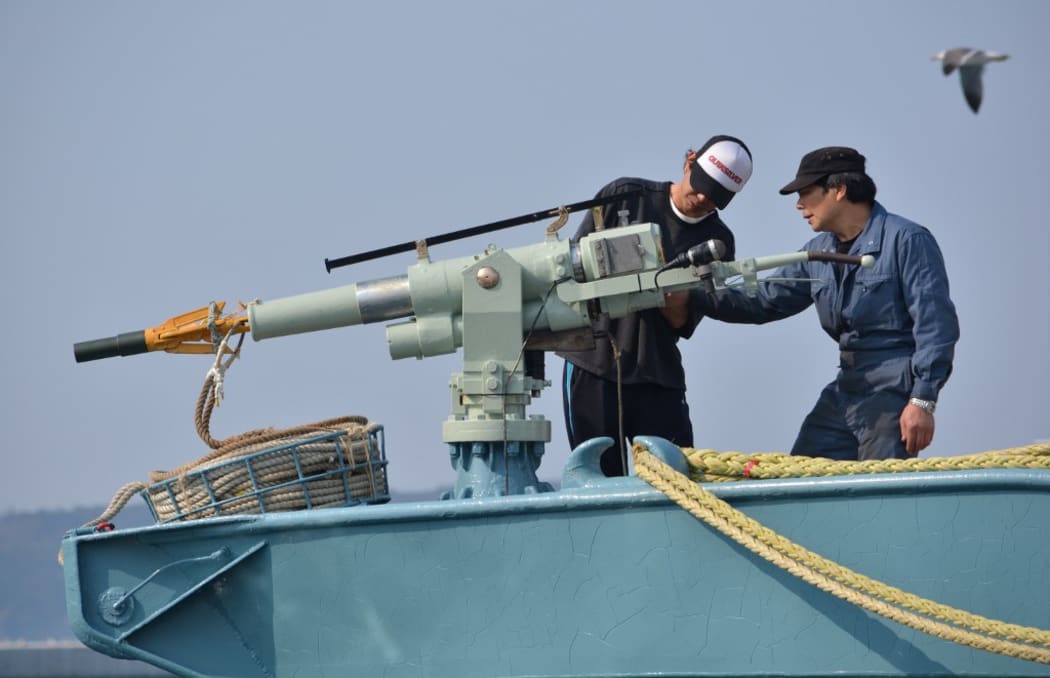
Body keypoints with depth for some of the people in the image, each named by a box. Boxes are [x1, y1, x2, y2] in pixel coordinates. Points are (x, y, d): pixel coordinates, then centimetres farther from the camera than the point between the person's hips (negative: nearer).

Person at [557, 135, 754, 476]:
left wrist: (671, 298, -24)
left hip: (657, 372, 1)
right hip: (593, 362, -1)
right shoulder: (625, 195, 3)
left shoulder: (717, 241, 5)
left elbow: (683, 321, -2)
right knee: (602, 477, -3)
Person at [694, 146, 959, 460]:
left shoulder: (906, 240, -10)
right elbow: (763, 302, 18)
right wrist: (693, 297, 6)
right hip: (843, 393, 8)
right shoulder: (819, 252, 13)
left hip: (894, 395, -8)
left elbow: (936, 325, -14)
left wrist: (922, 402, -19)